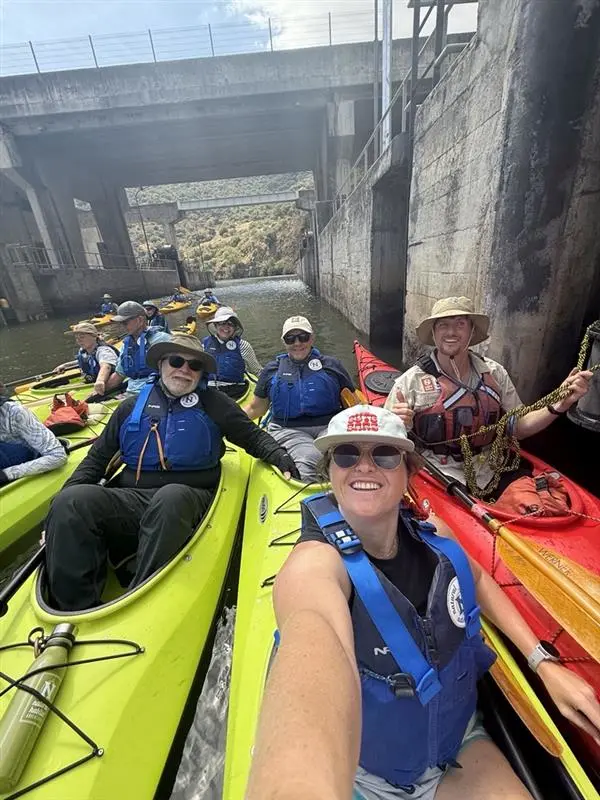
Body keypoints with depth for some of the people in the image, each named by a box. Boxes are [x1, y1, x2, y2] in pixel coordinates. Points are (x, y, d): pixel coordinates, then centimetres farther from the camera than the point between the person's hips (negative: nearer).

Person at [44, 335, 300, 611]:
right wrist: (66, 494, 7)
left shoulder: (213, 404, 10)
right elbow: (98, 458, 21)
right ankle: (76, 611, -18)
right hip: (129, 498, 4)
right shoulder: (132, 407, 17)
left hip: (188, 499, -3)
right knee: (72, 501, -23)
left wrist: (278, 455, -7)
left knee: (171, 497, -37)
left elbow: (253, 436, 12)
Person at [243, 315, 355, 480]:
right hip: (288, 430, 0)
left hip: (329, 426, 1)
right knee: (308, 460, -32)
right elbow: (255, 408, 21)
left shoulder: (331, 365, 15)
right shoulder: (272, 370, 16)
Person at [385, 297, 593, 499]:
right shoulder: (411, 382, -7)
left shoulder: (495, 373, 6)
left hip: (492, 471, 5)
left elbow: (518, 427, 12)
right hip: (439, 478, -4)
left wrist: (561, 403, -1)